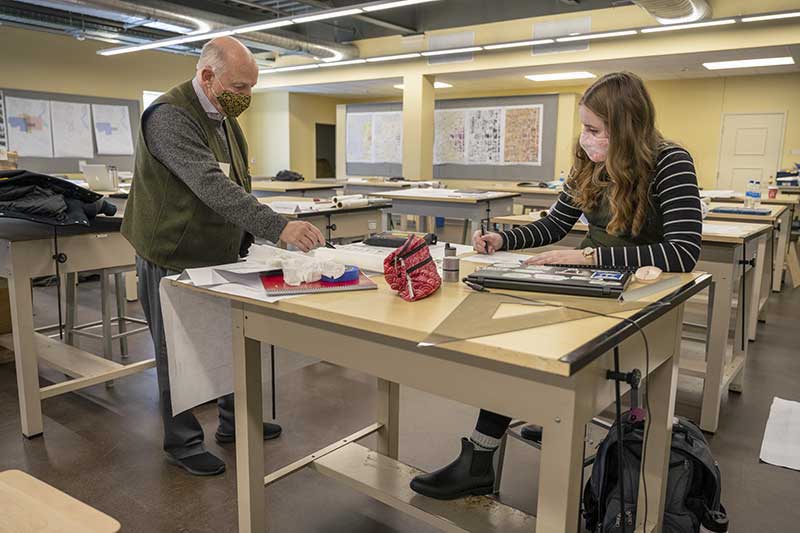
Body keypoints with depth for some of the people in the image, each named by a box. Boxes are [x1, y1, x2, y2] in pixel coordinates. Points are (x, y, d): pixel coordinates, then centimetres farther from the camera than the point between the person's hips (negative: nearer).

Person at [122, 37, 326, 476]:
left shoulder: (225, 116, 9)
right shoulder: (169, 117, -21)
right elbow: (211, 186, -34)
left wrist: (251, 238, 14)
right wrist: (279, 227, -41)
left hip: (220, 254, 8)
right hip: (175, 259, -8)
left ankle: (234, 421, 35)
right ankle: (182, 443, 24)